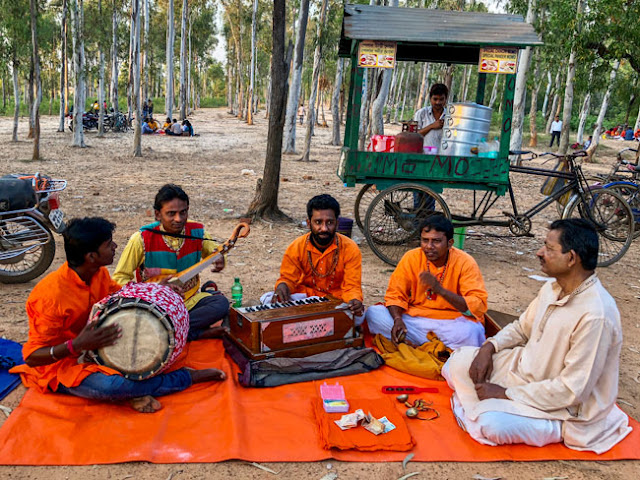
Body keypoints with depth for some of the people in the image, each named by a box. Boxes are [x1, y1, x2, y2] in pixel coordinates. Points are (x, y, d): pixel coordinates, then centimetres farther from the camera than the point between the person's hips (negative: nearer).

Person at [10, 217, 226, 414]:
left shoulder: (99, 273, -6)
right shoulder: (52, 296, -29)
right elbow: (31, 357, -24)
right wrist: (76, 346, -41)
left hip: (93, 345, 8)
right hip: (60, 364, -8)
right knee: (110, 386, -37)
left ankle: (134, 388, -17)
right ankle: (186, 378, -16)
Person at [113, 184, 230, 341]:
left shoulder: (197, 232, -4)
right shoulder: (141, 239, -13)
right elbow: (119, 278, -8)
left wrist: (219, 260, -11)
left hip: (189, 300, 3)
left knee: (221, 303, -26)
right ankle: (198, 332, -21)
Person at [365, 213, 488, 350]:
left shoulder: (465, 262, -10)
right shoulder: (411, 258, -3)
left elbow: (479, 306, -18)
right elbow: (395, 294, 1)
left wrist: (441, 290, -31)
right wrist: (397, 319, -20)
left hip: (453, 323, -3)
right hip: (415, 320, 3)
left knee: (470, 332, -37)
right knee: (373, 313, -16)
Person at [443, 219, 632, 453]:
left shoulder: (595, 316, -31)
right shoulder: (553, 288, -3)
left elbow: (572, 390, -29)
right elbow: (522, 327, 13)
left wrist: (505, 393, -22)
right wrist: (489, 347, -7)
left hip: (565, 406, -7)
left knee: (492, 426, -30)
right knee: (460, 361, -2)